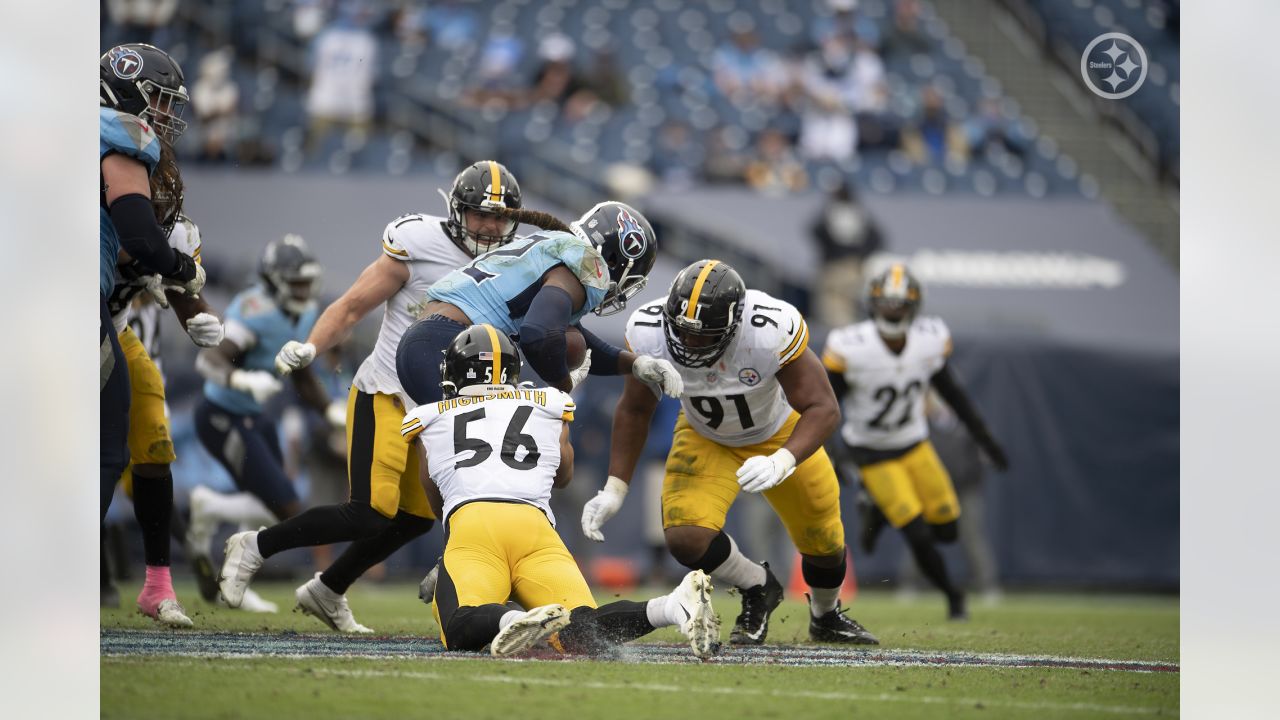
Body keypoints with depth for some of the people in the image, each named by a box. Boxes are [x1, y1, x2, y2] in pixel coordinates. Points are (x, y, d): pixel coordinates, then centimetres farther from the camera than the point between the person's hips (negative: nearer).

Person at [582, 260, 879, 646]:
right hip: (705, 439, 1)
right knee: (685, 538, -23)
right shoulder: (650, 334, -31)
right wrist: (614, 490, -14)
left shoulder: (771, 332, -40)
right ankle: (757, 589, 10)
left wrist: (781, 463, -50)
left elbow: (823, 408, -33)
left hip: (780, 434, -1)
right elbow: (634, 410, -11)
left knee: (823, 541, 14)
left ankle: (826, 617, 50)